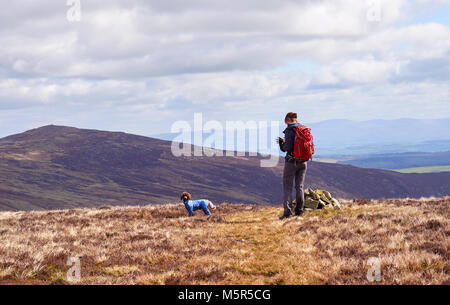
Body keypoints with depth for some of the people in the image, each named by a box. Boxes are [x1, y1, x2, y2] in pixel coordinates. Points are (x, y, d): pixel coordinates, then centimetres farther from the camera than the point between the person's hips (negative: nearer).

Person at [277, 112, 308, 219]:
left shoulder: (289, 130, -13)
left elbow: (288, 148, -21)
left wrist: (281, 142, 1)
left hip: (292, 161, -6)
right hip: (303, 162, 6)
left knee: (287, 187, 0)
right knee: (299, 186, 14)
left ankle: (287, 211, -8)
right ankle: (299, 210, 16)